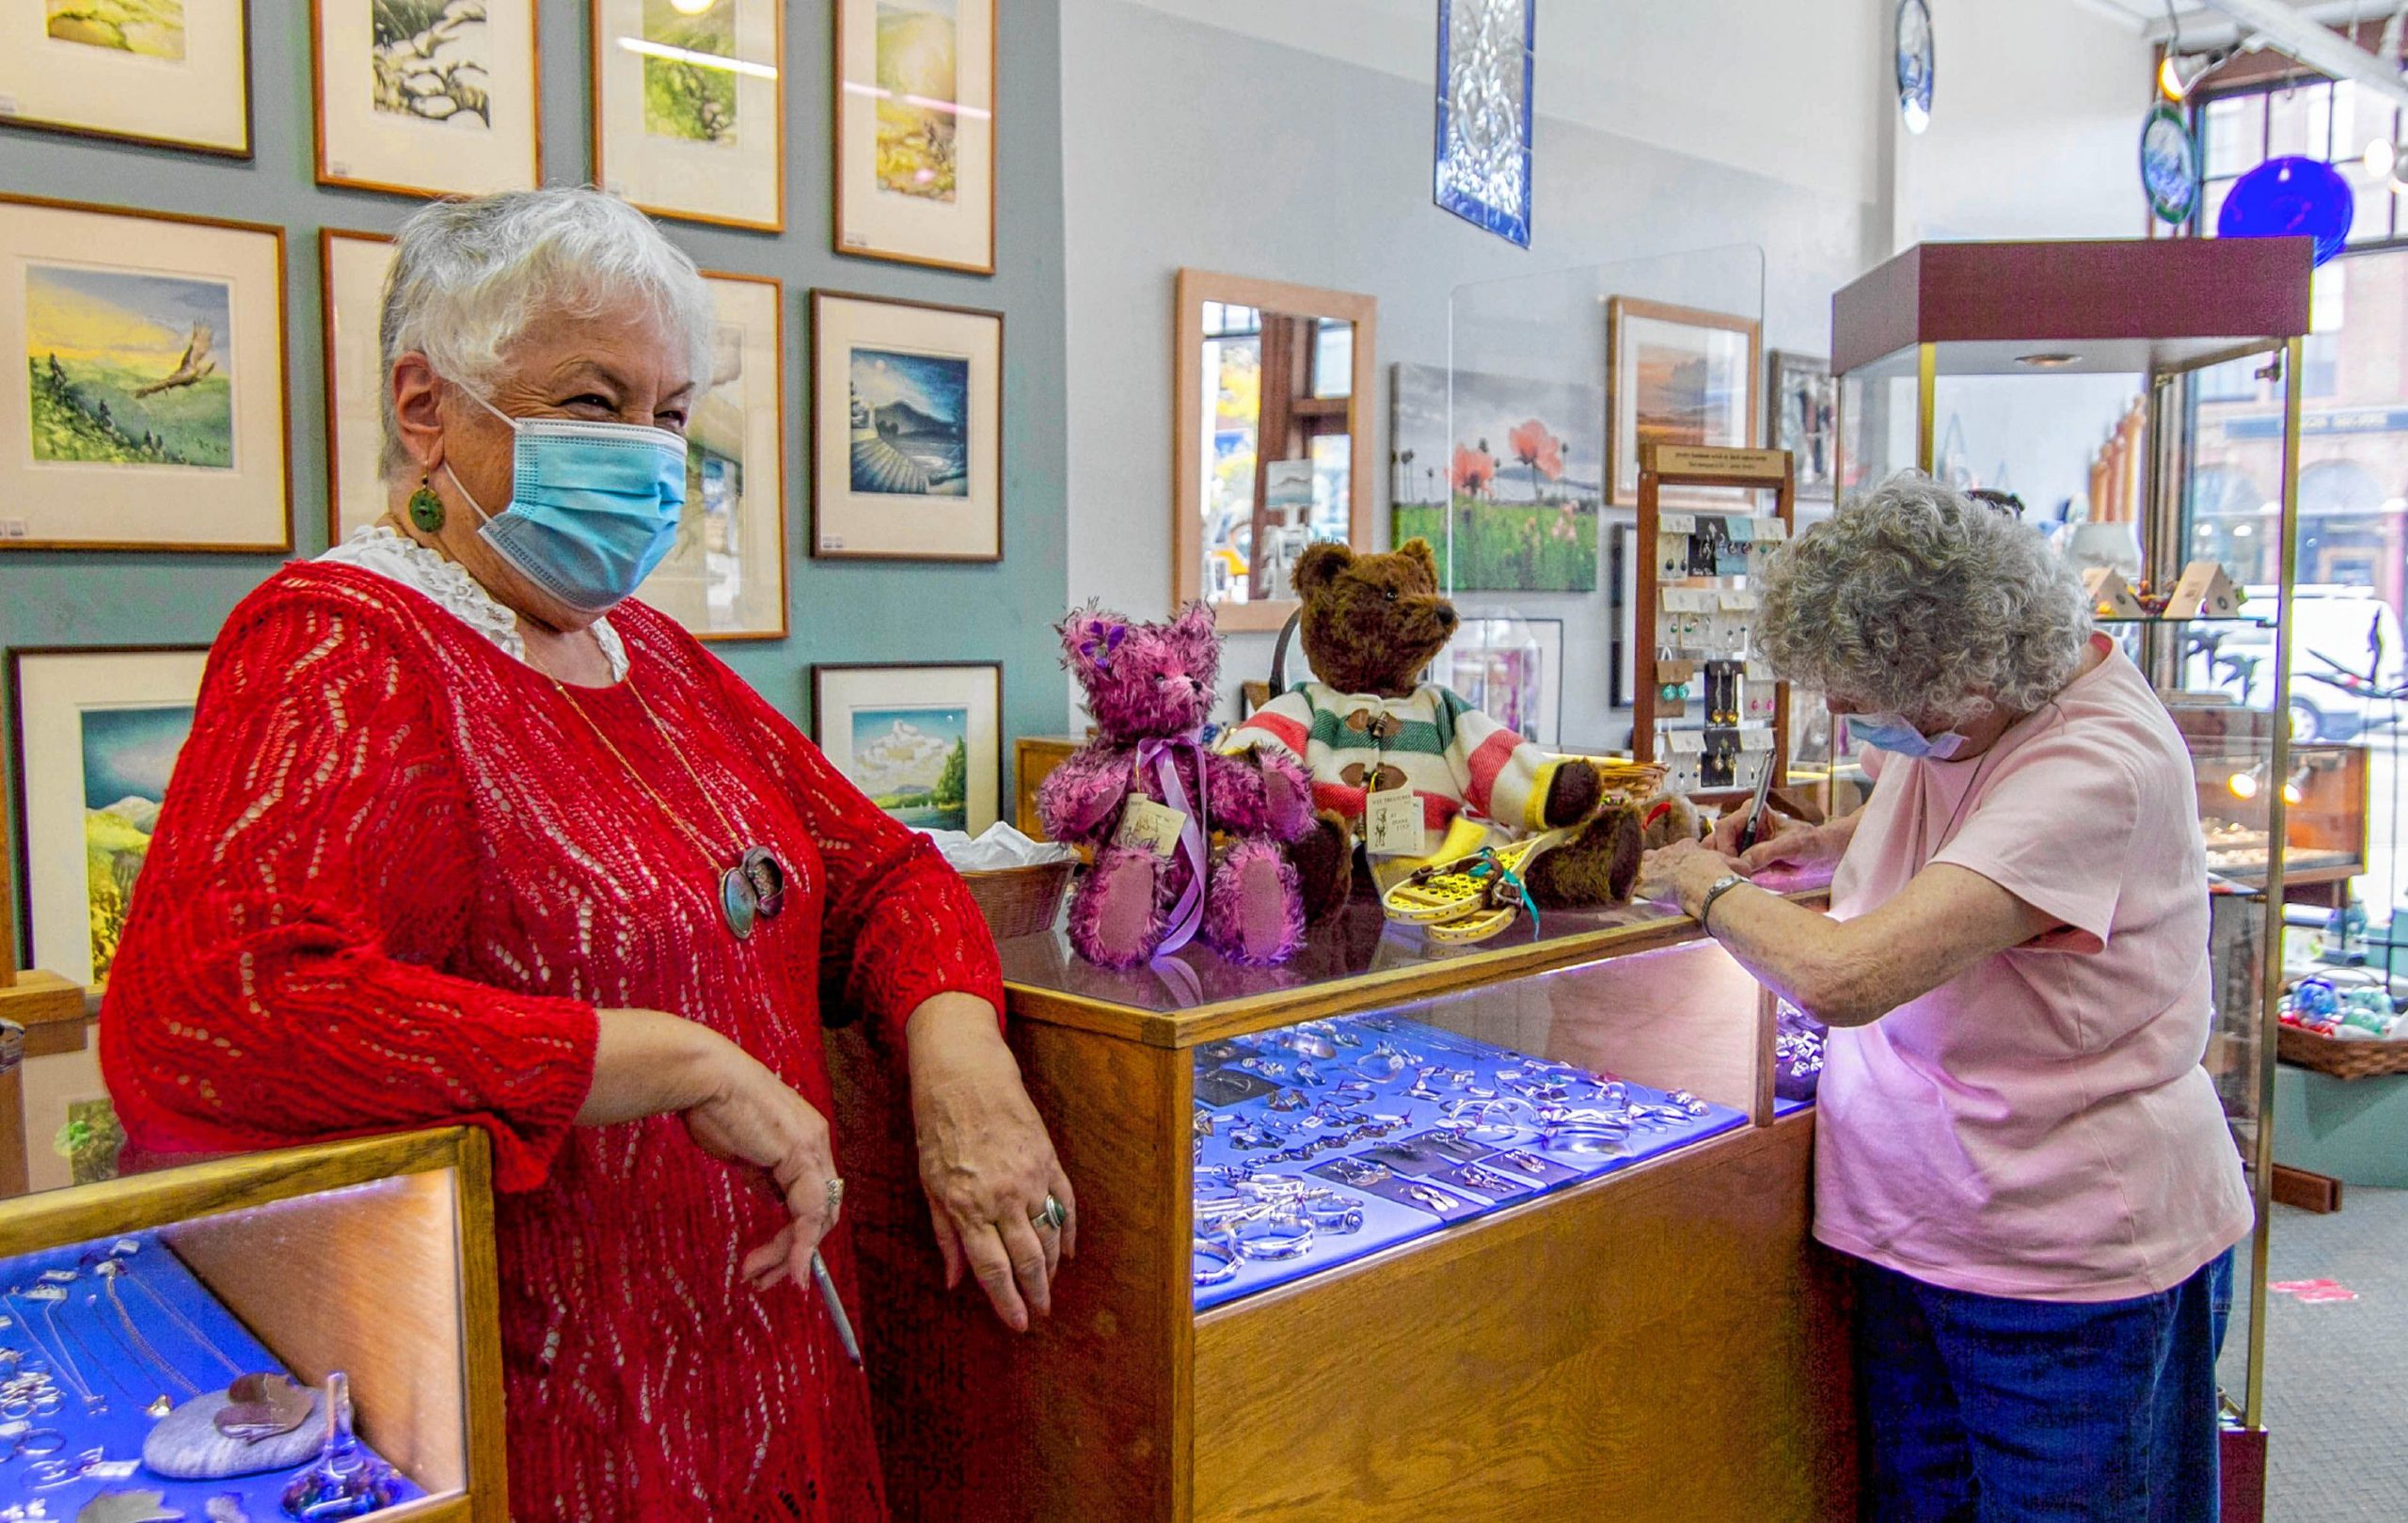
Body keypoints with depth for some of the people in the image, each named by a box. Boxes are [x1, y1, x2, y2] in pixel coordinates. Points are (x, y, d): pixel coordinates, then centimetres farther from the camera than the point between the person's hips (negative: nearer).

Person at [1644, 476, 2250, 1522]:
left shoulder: (2098, 767, -28)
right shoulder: (1944, 715, -1)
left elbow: (1845, 977, -37)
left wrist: (1705, 885, -17)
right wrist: (1823, 845, 5)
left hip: (2070, 1254, -8)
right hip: (1917, 1224, 8)